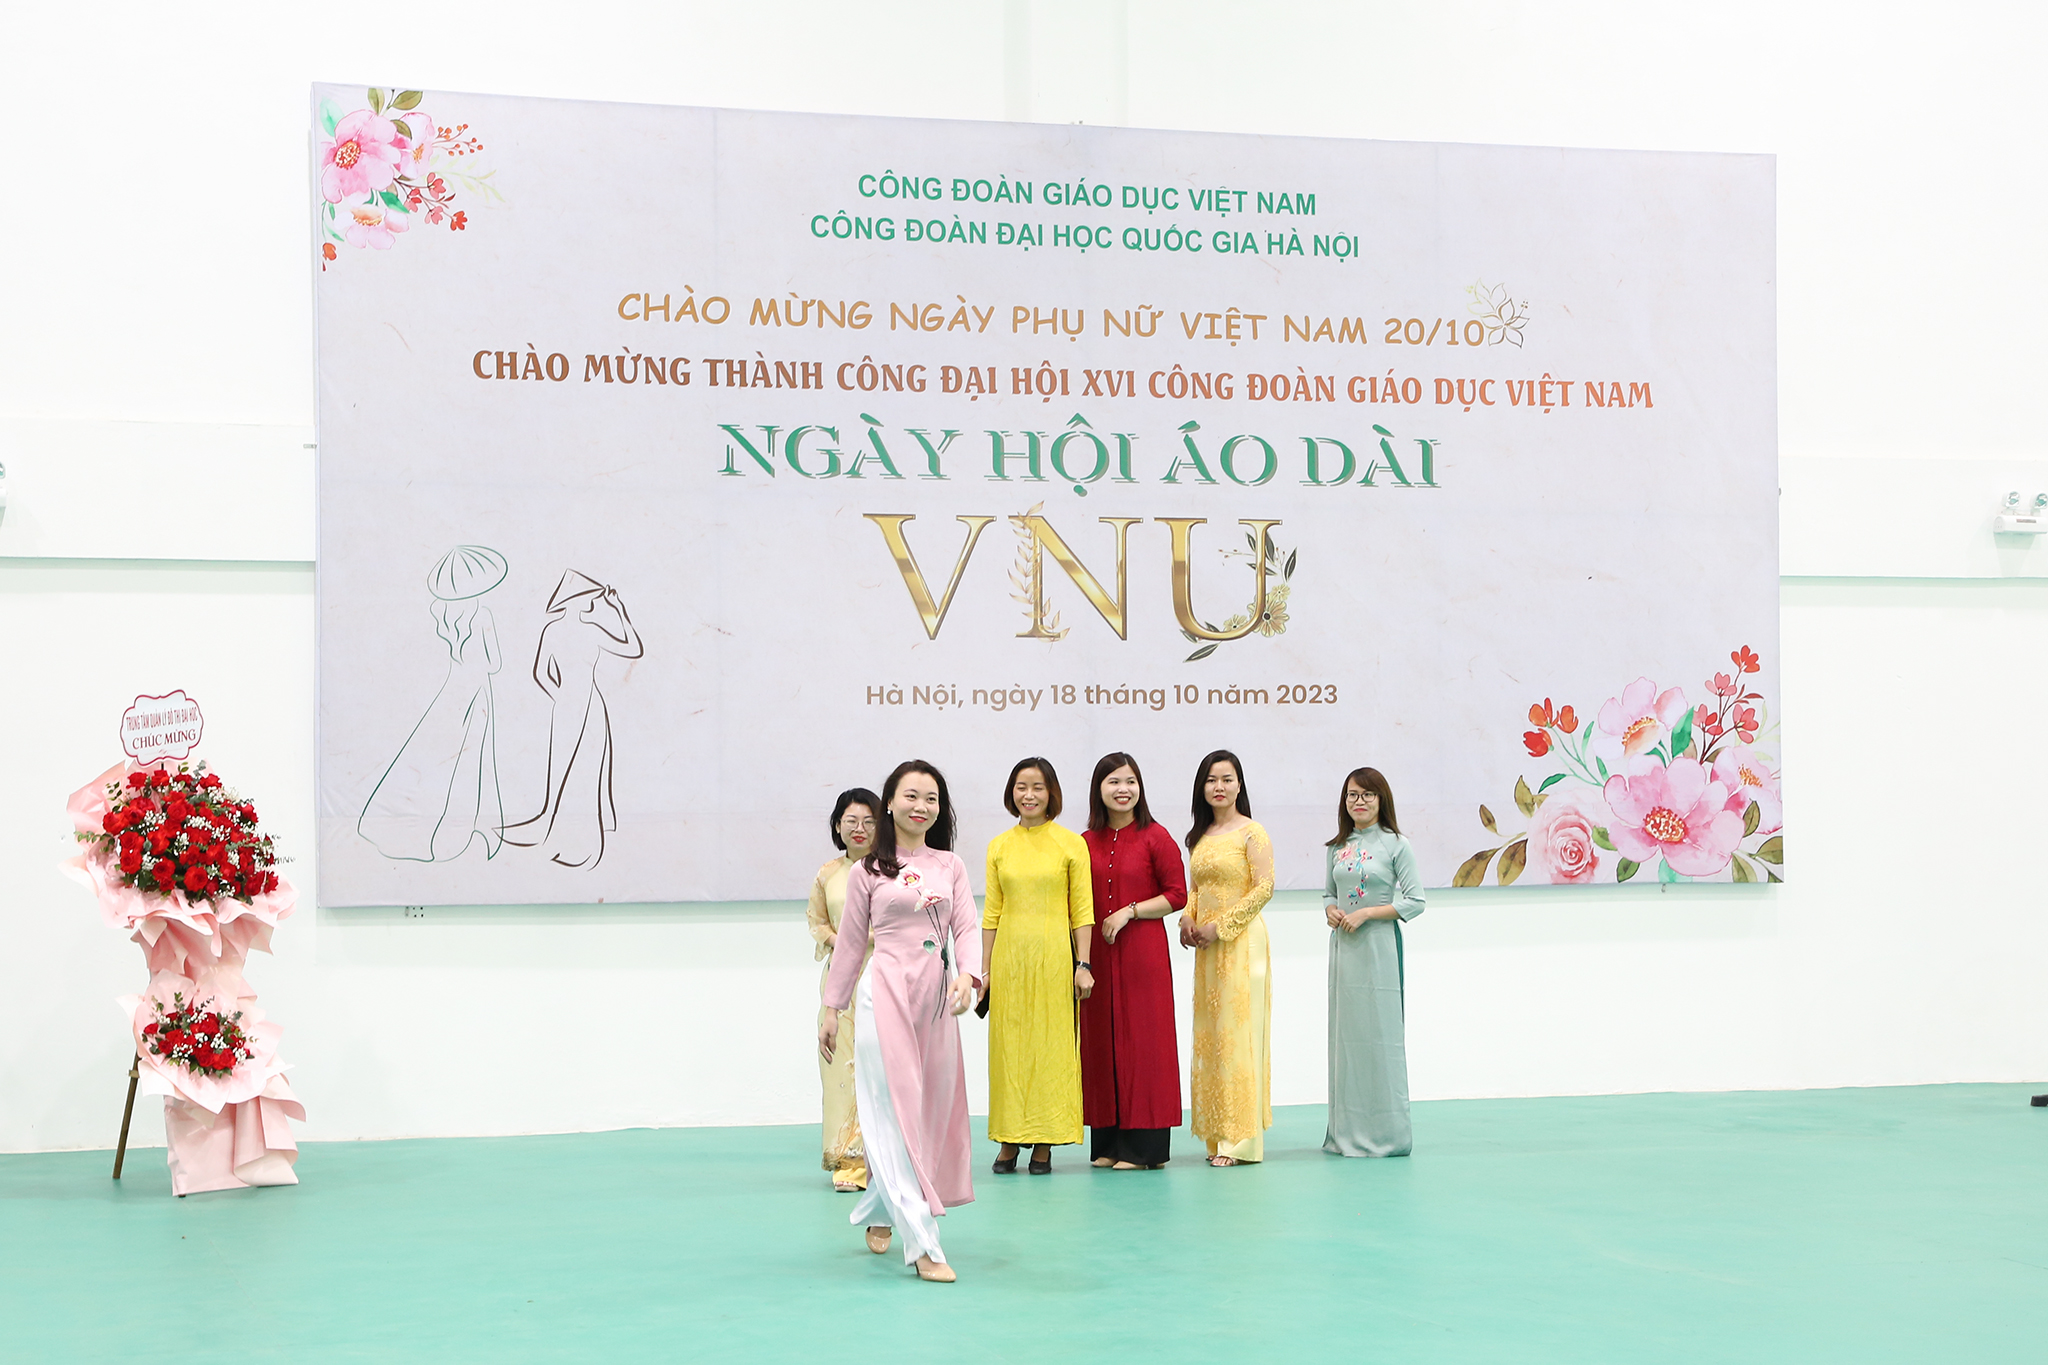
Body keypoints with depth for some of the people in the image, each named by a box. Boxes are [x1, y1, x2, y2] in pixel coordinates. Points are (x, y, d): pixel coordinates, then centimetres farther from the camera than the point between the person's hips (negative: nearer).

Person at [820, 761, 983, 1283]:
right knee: (895, 1111, -8)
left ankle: (878, 1213, 31)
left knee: (933, 1108, 9)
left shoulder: (950, 866, 10)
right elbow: (850, 943, 9)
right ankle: (923, 1243, -10)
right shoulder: (867, 872, 4)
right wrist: (831, 1009, 10)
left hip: (937, 997, 4)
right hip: (886, 991, -4)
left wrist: (967, 976, -15)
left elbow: (965, 930, 5)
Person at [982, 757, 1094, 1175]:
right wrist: (983, 969, 6)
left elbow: (1082, 909, 1)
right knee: (1009, 1044, 3)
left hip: (1054, 955, -2)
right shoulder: (999, 846, 8)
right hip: (1009, 956, 2)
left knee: (1051, 1043, 0)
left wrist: (1083, 964, -5)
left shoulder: (1071, 844, 1)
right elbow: (991, 912, 9)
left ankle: (1044, 1144, 6)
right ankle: (1008, 1143, 9)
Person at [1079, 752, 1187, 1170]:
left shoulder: (1155, 837, -3)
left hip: (1143, 951, -4)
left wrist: (1130, 912, -12)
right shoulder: (1087, 842, 8)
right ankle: (1108, 1143, 13)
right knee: (1101, 1039, 6)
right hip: (1097, 955, 4)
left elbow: (1177, 895, -3)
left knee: (1142, 1039, -3)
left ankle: (1144, 1145, 2)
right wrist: (1079, 958, 4)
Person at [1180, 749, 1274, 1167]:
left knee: (1237, 1034, -7)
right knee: (1208, 1035, 6)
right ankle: (1218, 1135, 11)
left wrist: (1221, 926, -15)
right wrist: (1187, 919, 1)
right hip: (1208, 947, 7)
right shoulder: (1202, 836, 14)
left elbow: (1264, 887, -12)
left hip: (1241, 942, -7)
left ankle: (1240, 1139, -4)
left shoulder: (1252, 832, -6)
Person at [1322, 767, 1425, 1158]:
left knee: (1379, 1032, -5)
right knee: (1344, 1033, 5)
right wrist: (1330, 910, -3)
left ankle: (1385, 1133, 2)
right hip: (1343, 946, 5)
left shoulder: (1395, 844, -3)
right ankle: (1347, 1132, 11)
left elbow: (1415, 900, -6)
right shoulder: (1336, 848, 11)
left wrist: (1366, 913, -13)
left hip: (1379, 948, -5)